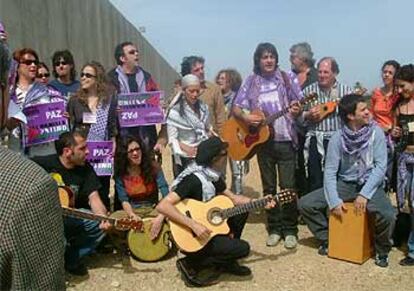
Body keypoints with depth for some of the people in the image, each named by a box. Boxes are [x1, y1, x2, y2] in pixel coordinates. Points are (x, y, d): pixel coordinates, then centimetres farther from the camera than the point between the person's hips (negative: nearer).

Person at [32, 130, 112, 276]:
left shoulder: (86, 169, -4)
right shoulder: (42, 163, -14)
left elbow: (93, 197, -13)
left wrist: (103, 217, -34)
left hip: (70, 216, 4)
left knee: (99, 225, -19)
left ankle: (70, 258, 3)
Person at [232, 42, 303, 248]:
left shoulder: (288, 79, 2)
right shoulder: (251, 82, 5)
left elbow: (299, 106, 3)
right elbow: (236, 108, 5)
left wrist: (297, 111, -21)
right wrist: (246, 117, -16)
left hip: (285, 140, -2)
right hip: (262, 141, 2)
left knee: (288, 187, -3)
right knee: (268, 187, 9)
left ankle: (290, 230, 10)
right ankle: (274, 228, 21)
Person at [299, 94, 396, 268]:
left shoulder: (375, 132, -9)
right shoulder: (338, 138, -7)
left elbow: (381, 166, -12)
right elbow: (330, 171, -7)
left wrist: (364, 194, -21)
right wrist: (334, 200, -19)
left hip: (370, 185, -2)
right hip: (345, 184, 2)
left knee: (387, 215, -32)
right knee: (305, 204, -13)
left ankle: (382, 251, 1)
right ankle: (327, 239, 12)